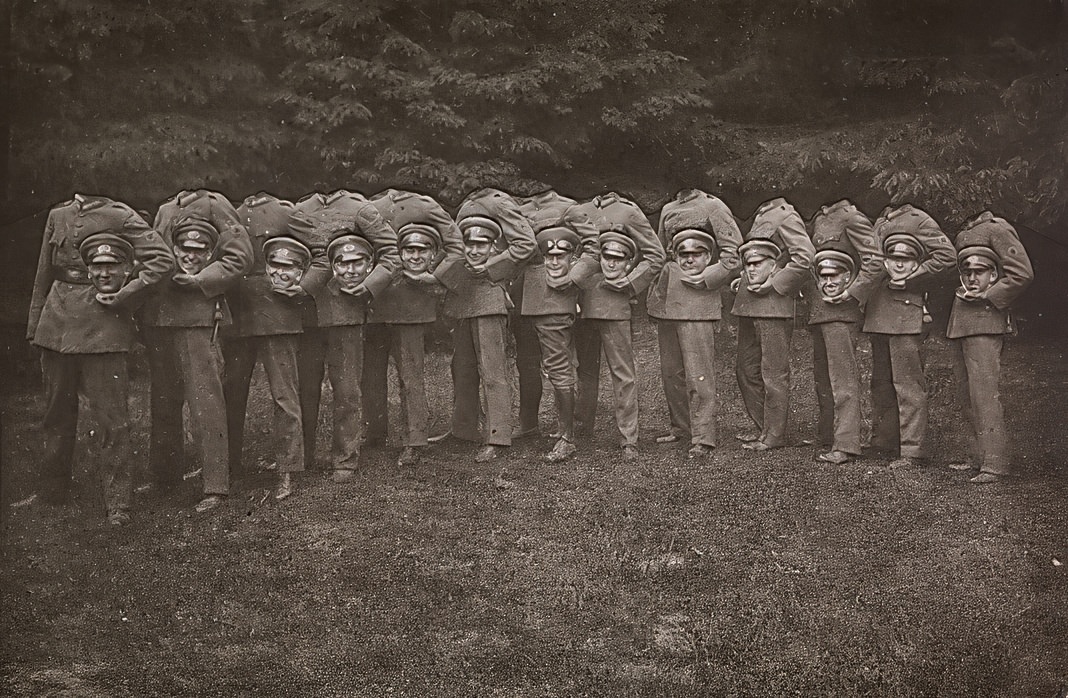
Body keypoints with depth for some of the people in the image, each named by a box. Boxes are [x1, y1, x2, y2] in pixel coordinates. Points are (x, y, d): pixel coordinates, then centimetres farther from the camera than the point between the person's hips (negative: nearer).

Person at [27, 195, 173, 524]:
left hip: (102, 331, -5)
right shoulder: (58, 216, 11)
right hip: (57, 327, 5)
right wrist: (34, 325, 17)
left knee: (111, 419, -5)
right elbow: (44, 274, 18)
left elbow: (163, 259, -13)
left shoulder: (121, 217, -4)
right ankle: (52, 496, 28)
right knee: (57, 413, 14)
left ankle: (117, 505, 1)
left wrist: (123, 297, -12)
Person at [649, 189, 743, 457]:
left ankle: (703, 438, -5)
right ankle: (681, 426, 25)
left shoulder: (713, 206, -2)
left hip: (697, 303, -7)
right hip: (666, 303, 7)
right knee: (670, 370, 11)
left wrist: (704, 279, -11)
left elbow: (735, 252, -7)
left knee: (698, 374, -8)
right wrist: (656, 288, 16)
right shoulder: (668, 209, 16)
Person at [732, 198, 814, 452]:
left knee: (773, 373, -1)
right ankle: (762, 427, 25)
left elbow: (805, 257, -21)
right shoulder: (760, 216, 17)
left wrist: (773, 284, -17)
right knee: (746, 368, 13)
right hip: (749, 306, 10)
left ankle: (774, 435, 8)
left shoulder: (786, 216, -10)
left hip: (773, 307, -10)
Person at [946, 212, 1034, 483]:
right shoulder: (962, 234, 19)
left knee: (984, 392, -13)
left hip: (985, 323, -9)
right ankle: (979, 456, 18)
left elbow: (1023, 273, -13)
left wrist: (988, 295, -12)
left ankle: (996, 463, -12)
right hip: (960, 322, 9)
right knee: (966, 396, 10)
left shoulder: (997, 228, -6)